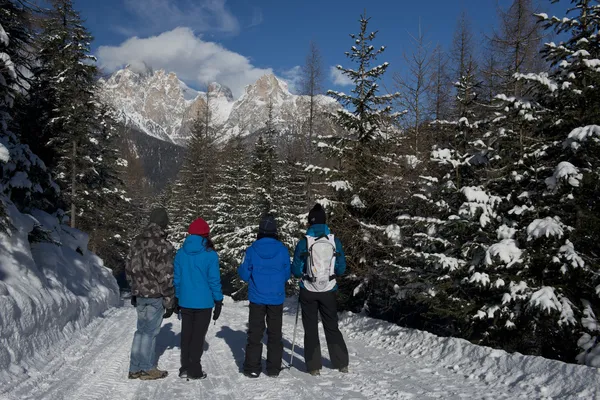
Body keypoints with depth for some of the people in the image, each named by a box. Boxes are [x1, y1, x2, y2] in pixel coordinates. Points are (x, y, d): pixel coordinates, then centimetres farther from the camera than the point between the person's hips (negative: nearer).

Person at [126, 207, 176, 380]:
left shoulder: (137, 242, 7)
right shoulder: (163, 245, -16)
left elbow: (129, 269, 15)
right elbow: (166, 276, -16)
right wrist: (169, 302, -9)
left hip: (140, 294, 7)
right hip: (156, 296, -7)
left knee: (141, 330, 15)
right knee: (150, 331, 3)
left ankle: (135, 368, 20)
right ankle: (147, 369, 13)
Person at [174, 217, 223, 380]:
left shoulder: (181, 253, -1)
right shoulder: (210, 255, -12)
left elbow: (176, 278, 5)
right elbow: (214, 280, -9)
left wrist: (177, 299, 15)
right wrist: (218, 301, 0)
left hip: (185, 302, 4)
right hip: (203, 303, -3)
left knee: (186, 334, 15)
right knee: (198, 336, 5)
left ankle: (185, 368, 21)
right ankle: (194, 371, 9)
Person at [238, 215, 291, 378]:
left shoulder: (252, 250, -7)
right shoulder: (283, 250, -6)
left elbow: (244, 275, -1)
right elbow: (287, 275, 3)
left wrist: (240, 269, 19)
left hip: (257, 298, 0)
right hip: (276, 298, 1)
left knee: (255, 333, 9)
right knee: (275, 334, 11)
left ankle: (252, 368, 10)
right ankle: (274, 369, 14)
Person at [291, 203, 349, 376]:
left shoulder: (304, 243, -11)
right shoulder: (335, 241, -5)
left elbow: (296, 271, -7)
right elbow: (341, 268, 0)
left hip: (309, 291, -2)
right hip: (328, 291, 2)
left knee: (311, 329, 11)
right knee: (332, 326, 16)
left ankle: (314, 366, 13)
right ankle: (342, 363, 21)